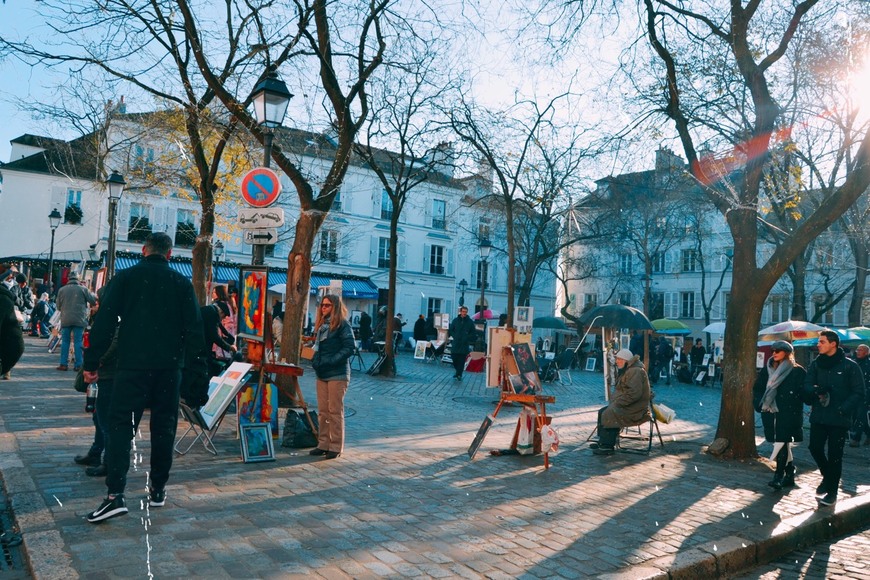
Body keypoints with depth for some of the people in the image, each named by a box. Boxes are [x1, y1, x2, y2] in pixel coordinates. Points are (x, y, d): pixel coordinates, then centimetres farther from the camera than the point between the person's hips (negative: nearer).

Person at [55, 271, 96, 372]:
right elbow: (93, 300, 0)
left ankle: (63, 364, 8)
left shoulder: (62, 290, 6)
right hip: (79, 320, -2)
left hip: (65, 320, 2)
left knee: (65, 341, 9)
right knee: (78, 342, 1)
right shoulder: (83, 289, -2)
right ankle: (78, 365, 0)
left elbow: (58, 306, 12)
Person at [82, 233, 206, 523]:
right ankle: (158, 489, 18)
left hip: (132, 364, -2)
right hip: (170, 367, 2)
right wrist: (194, 370, 6)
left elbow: (104, 322, -3)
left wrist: (92, 363, 1)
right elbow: (194, 329, 3)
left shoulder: (124, 277, 2)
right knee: (164, 426, 11)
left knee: (120, 424, 0)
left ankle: (115, 494, -10)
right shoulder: (182, 283, 6)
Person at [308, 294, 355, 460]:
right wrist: (314, 359, 3)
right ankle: (323, 444, 18)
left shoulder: (342, 325, -8)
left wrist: (328, 361, -19)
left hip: (337, 374, -7)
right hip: (321, 374, 7)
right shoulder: (321, 325, 15)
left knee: (335, 411, -1)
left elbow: (348, 348, -14)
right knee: (323, 411, 10)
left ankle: (336, 447, 6)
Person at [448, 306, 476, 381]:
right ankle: (458, 371, 24)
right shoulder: (455, 320, 5)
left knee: (461, 361, -2)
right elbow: (450, 330, 13)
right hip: (455, 344, 1)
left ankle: (458, 374, 5)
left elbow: (474, 333, 7)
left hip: (464, 345, -1)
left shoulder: (470, 322, 2)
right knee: (454, 358, 1)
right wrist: (455, 336, 0)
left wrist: (467, 338, -4)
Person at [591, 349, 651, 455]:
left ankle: (608, 446, -13)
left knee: (608, 414, -22)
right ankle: (603, 441, 11)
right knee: (602, 412, 5)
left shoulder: (635, 371, -19)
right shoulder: (628, 370, 17)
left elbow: (634, 393, -27)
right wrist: (614, 401, 10)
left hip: (635, 409, -11)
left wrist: (618, 403, -21)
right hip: (626, 405, 11)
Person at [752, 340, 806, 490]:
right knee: (784, 444, 13)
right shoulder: (767, 370, 11)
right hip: (771, 414, 5)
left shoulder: (797, 371, -4)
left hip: (788, 414, -5)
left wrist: (791, 408, -14)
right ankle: (789, 476, 23)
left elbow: (802, 393, -9)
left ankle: (778, 476, -7)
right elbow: (757, 389, 14)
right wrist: (760, 403, 2)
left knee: (781, 443, -9)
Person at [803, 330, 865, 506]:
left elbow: (859, 393, -5)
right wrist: (817, 389, -20)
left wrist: (844, 409, -16)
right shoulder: (815, 364, 7)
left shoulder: (849, 366, -5)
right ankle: (827, 476, 30)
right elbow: (807, 386, 2)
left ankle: (831, 492, 14)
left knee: (834, 455, 2)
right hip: (818, 417, 4)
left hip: (839, 419, -4)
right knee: (815, 448, 2)